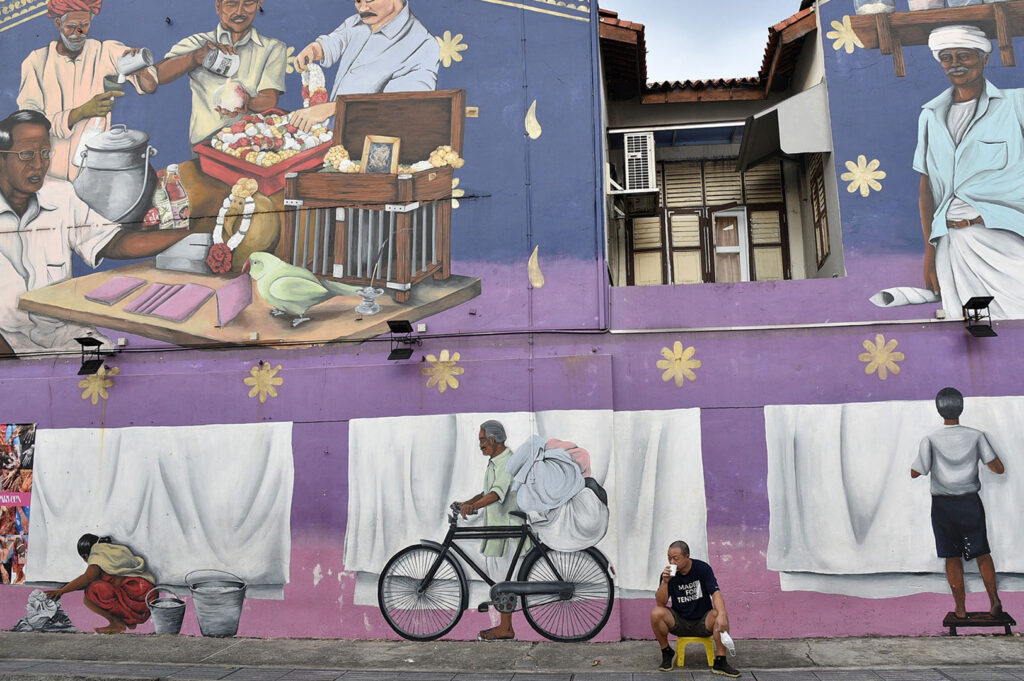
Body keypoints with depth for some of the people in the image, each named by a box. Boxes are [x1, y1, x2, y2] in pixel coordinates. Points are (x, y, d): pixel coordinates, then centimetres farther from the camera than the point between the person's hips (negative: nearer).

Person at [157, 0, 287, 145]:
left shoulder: (274, 48, 14)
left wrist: (248, 104, -24)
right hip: (206, 141, 1)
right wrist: (197, 57, -22)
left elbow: (270, 99, -1)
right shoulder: (197, 43, 13)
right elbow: (159, 74, -3)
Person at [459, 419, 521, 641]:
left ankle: (506, 629, 4)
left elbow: (498, 493, -31)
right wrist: (468, 502, 6)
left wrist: (474, 506, -44)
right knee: (499, 577, 13)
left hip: (506, 527, -10)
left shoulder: (509, 463, -17)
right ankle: (505, 625, 21)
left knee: (504, 579, -4)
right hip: (495, 526, 10)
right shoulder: (494, 462, 16)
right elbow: (488, 491, 21)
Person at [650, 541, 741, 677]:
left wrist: (721, 614, -40)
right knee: (656, 613, -26)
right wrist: (665, 582, -29)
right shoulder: (668, 573, -7)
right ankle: (667, 653, -2)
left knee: (720, 615, -31)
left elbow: (716, 593, -21)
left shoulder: (703, 569, -10)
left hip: (702, 621, -1)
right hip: (679, 622, 1)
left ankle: (720, 662, -23)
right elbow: (661, 603, -12)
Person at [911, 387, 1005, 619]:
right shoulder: (976, 436, -7)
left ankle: (960, 608, 15)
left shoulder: (931, 439, -11)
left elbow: (915, 473, -8)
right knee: (982, 553, 16)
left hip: (942, 505, -1)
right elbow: (998, 469, -4)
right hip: (970, 503, 1)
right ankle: (994, 598, 6)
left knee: (952, 557, 9)